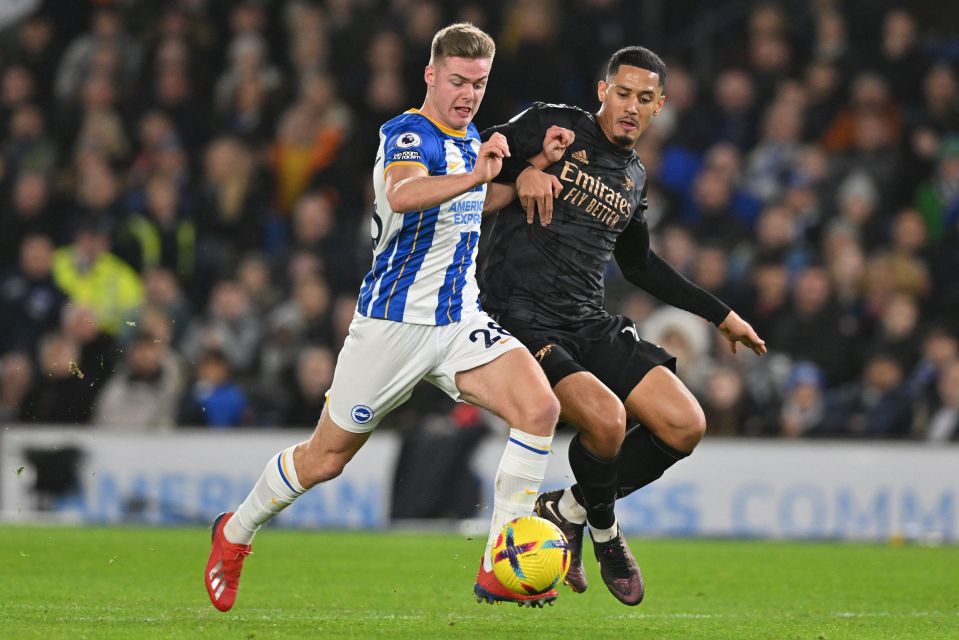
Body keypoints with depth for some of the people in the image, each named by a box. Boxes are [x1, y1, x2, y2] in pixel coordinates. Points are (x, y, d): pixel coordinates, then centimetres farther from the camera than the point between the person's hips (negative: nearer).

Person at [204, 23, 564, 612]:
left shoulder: (469, 137, 11)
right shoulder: (409, 135, -16)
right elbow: (402, 193, -41)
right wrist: (472, 177, -57)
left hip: (461, 321, 6)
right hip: (394, 321, -6)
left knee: (540, 407, -18)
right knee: (326, 458, 4)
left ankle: (499, 571, -16)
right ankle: (235, 534, 33)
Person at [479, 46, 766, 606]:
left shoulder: (634, 176, 18)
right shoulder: (556, 126, -1)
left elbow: (638, 262, 31)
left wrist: (721, 314, 33)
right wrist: (522, 169, -22)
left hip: (591, 325, 7)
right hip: (523, 319, -7)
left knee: (685, 425, -8)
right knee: (605, 417, -29)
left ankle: (568, 511, 11)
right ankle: (603, 532, 3)